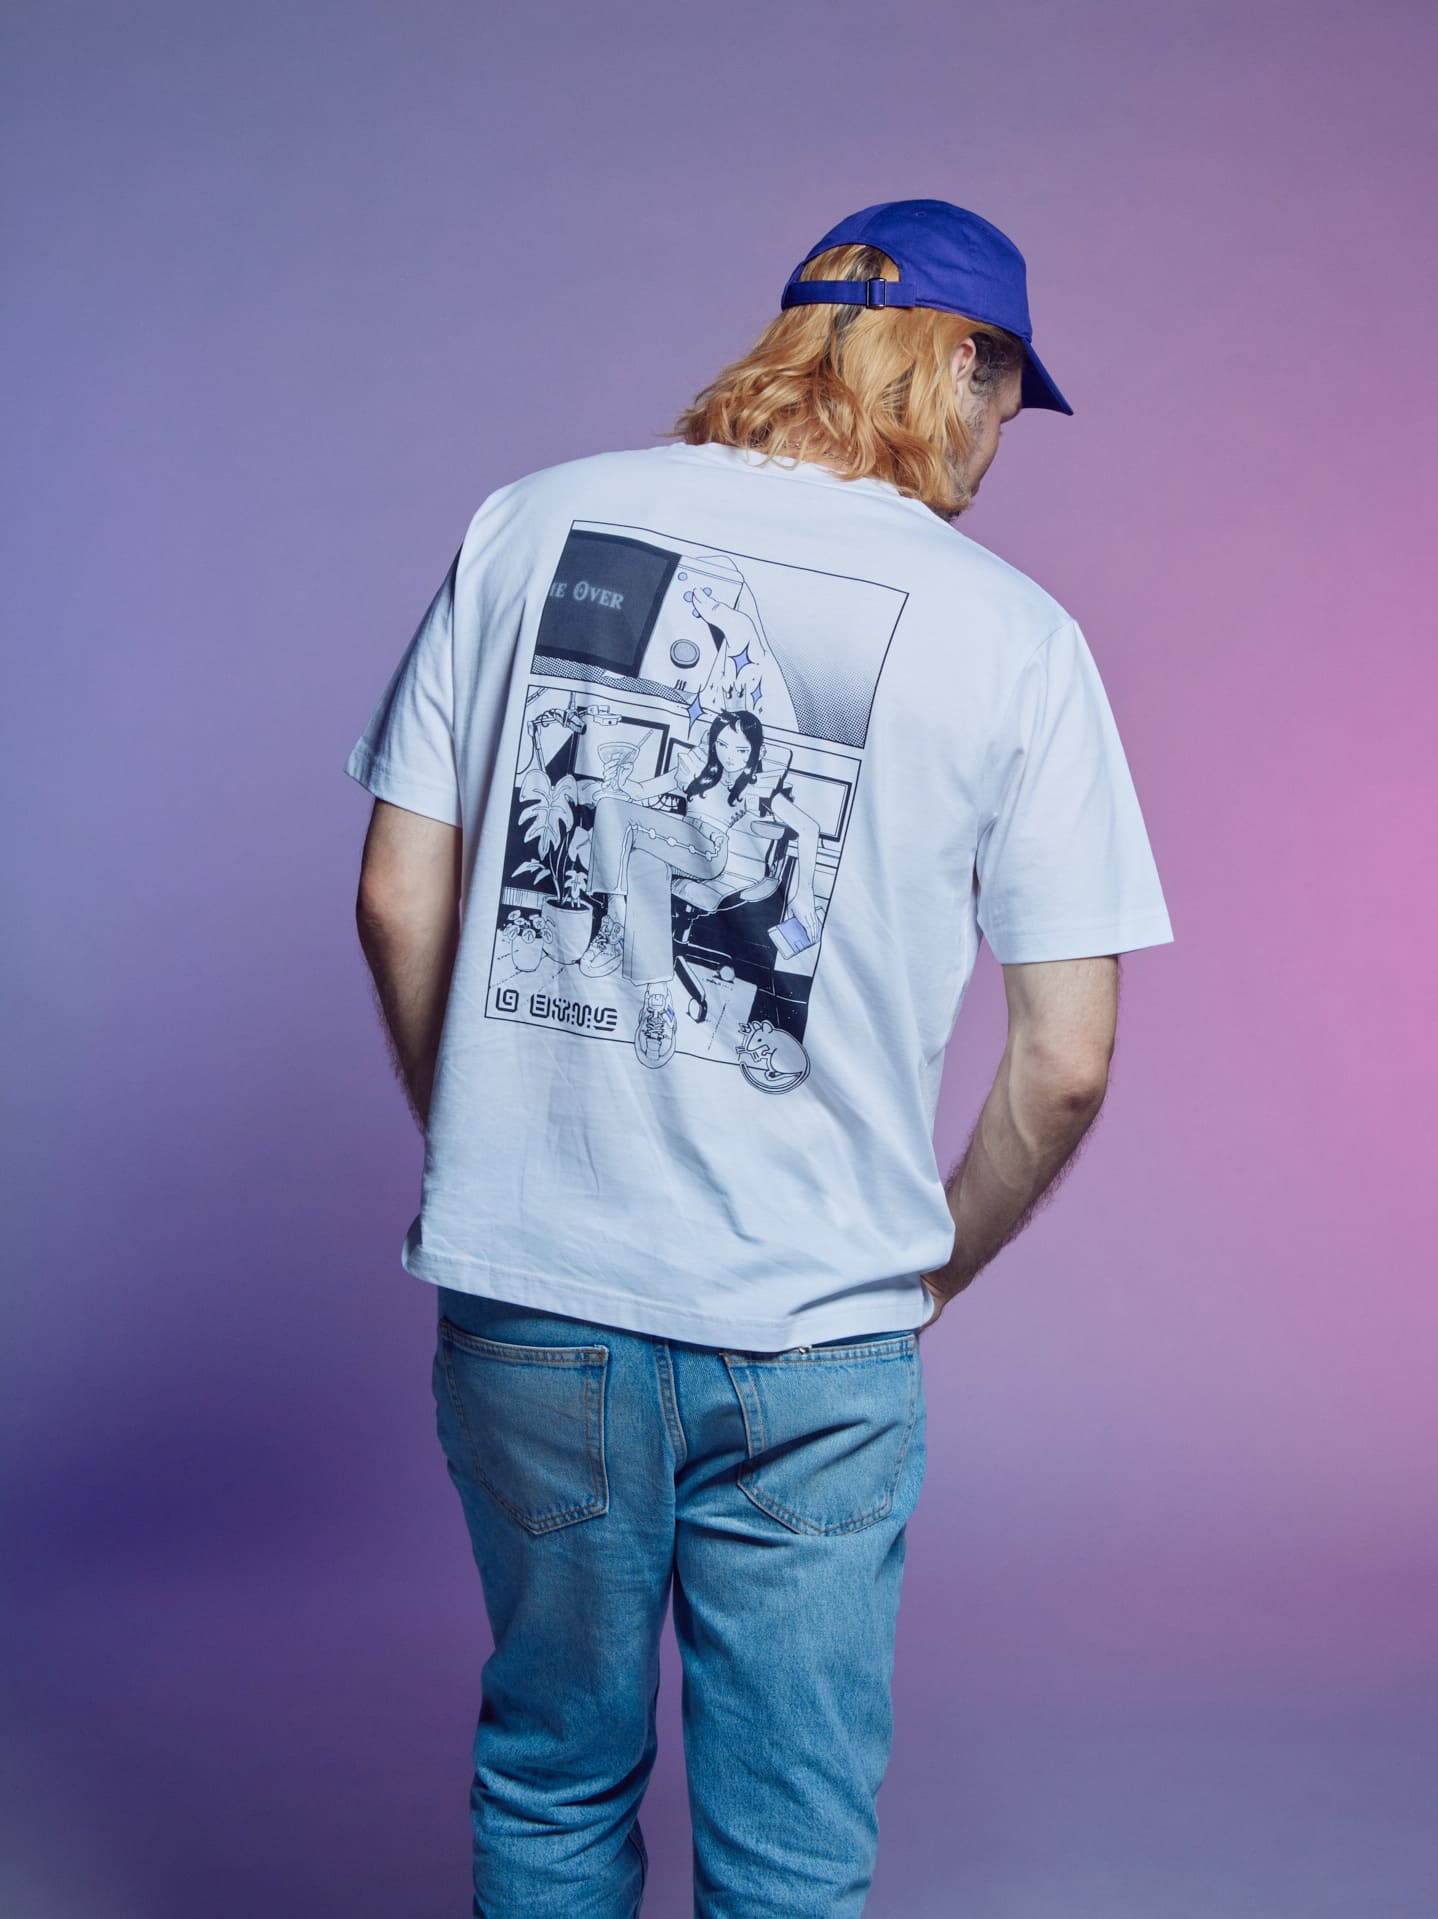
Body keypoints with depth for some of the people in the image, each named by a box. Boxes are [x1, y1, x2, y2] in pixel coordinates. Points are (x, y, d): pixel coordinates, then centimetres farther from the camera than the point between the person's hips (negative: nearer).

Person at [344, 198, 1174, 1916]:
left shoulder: (529, 522, 1)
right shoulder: (1016, 639, -5)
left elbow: (399, 902, 1)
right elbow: (1065, 1062, -5)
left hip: (525, 1305, 3)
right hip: (814, 1349, -2)